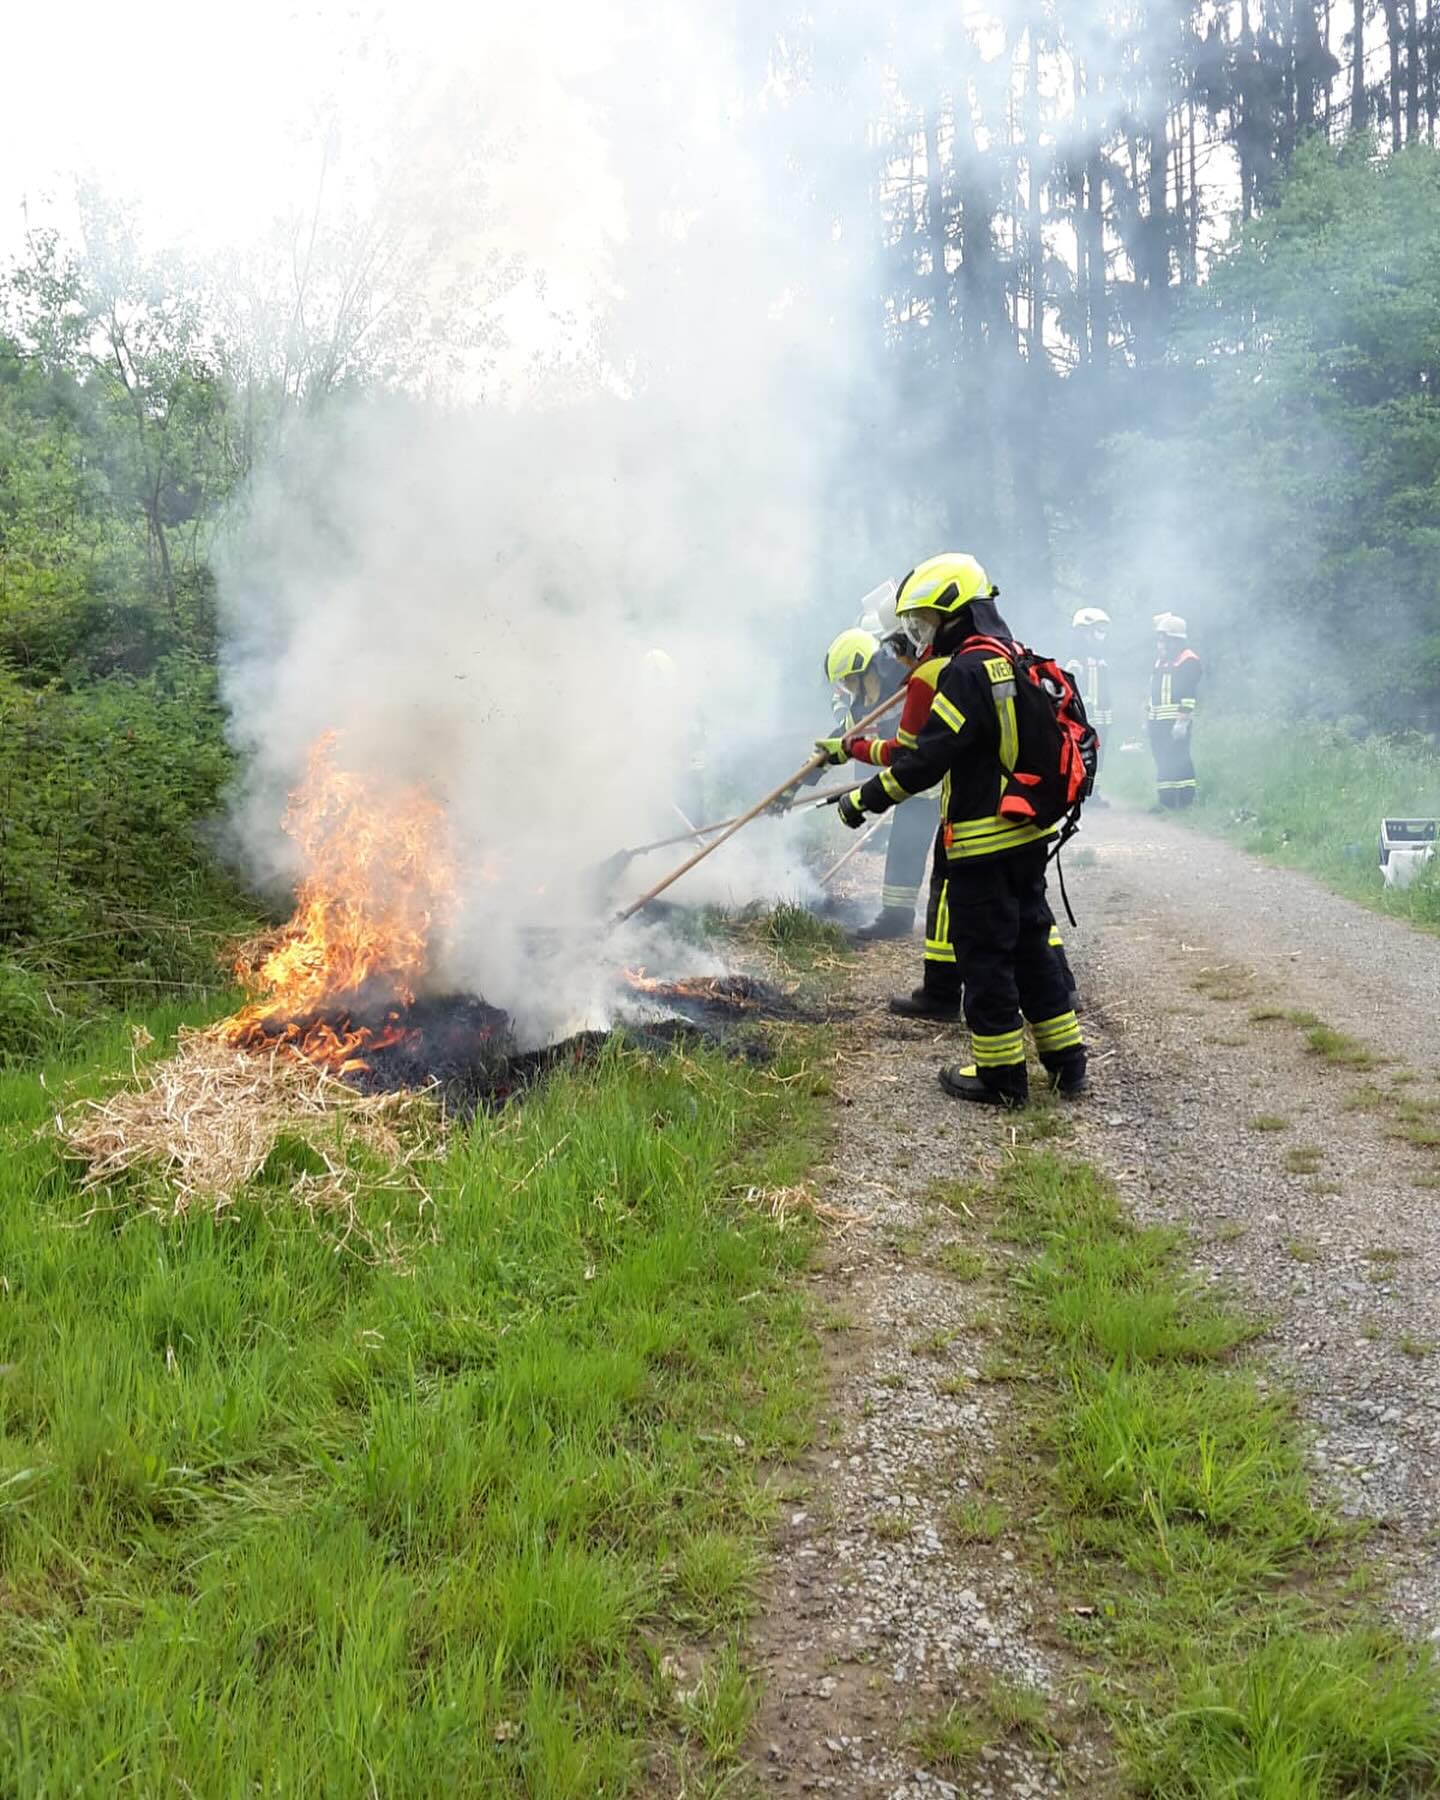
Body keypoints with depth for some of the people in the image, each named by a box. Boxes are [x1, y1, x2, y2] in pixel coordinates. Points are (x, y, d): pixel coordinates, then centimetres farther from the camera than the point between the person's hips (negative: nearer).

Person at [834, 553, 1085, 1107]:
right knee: (1030, 942, 17)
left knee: (982, 953, 1)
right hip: (1030, 834, 9)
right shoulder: (1018, 661, 14)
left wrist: (866, 798, -13)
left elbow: (928, 757, -22)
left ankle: (1000, 1073, 9)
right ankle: (1065, 1058, 24)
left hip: (982, 841, -9)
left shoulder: (968, 670, -18)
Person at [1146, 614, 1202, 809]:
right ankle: (1166, 800, 12)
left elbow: (1190, 693, -16)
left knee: (1178, 760, -9)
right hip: (1157, 721, 9)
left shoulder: (1188, 660, -8)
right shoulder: (1161, 660, 20)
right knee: (1162, 761, 8)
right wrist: (1148, 714, 22)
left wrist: (1182, 720, -22)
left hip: (1176, 720, -9)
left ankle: (1186, 800, -5)